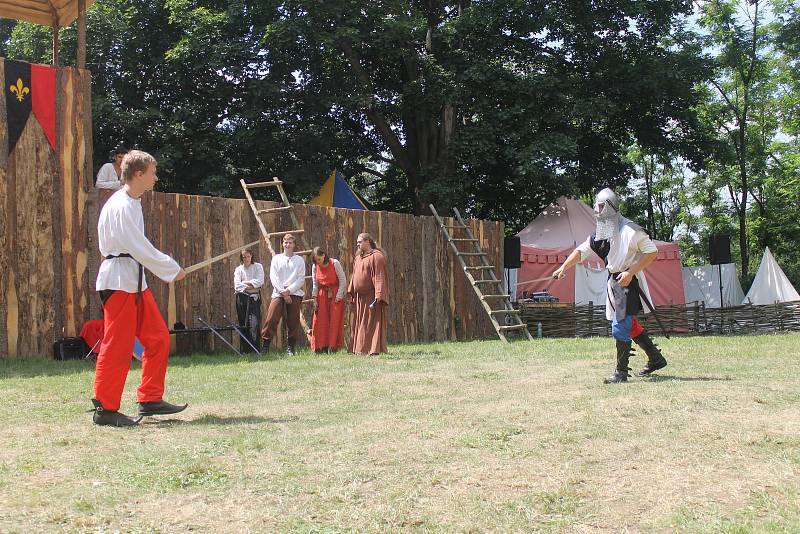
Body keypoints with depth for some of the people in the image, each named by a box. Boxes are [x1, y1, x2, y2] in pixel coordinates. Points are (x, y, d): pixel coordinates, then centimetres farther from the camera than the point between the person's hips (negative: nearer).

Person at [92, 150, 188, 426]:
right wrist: (172, 269, -10)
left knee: (158, 338, 11)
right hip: (118, 281, -10)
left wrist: (167, 267, 11)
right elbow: (139, 248, -19)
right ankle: (105, 409, 4)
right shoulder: (120, 206, -16)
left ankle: (150, 399, 18)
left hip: (134, 279, 10)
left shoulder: (132, 203, 14)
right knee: (117, 348, -5)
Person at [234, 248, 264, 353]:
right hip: (242, 298, 2)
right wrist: (249, 286, -8)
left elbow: (259, 281, -5)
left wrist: (245, 283, -2)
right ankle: (245, 350, 4)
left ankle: (256, 350, -15)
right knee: (243, 324, 0)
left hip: (254, 297, -2)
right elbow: (237, 286, -1)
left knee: (255, 323, -13)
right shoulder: (238, 269, 12)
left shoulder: (258, 267, 9)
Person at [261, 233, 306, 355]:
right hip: (278, 293, 0)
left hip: (294, 294, 0)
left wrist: (289, 290, -11)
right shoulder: (276, 259, 12)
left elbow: (301, 279, 2)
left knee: (293, 322, -1)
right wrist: (283, 292, -9)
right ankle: (265, 346, -5)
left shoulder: (299, 260, 10)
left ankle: (290, 347, 9)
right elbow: (273, 277, 2)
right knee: (271, 319, -11)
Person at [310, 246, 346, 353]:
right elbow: (315, 284, 9)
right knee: (320, 320, -1)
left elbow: (342, 280, -8)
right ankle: (321, 346, 5)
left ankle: (333, 345, -2)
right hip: (322, 295, 4)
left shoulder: (335, 263, -11)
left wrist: (339, 295, -12)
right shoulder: (315, 266, 1)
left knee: (335, 320, -5)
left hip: (335, 294, -4)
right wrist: (315, 299, 4)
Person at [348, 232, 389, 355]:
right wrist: (352, 294, 14)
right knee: (360, 324, 10)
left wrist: (378, 297, -24)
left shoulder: (376, 256, -10)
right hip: (360, 298, 9)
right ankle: (361, 349, 16)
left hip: (371, 297, -8)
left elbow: (379, 277, -17)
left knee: (372, 323, -5)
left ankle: (374, 349, -2)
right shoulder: (358, 257, 16)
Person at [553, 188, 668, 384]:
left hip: (629, 282, -8)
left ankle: (621, 372, 0)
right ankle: (656, 359, 30)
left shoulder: (629, 230, -15)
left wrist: (630, 272, -20)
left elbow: (652, 252, -14)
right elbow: (581, 250, 14)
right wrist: (564, 267, 1)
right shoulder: (601, 233, 10)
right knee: (629, 325, 15)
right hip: (613, 282, 8)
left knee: (620, 327, -9)